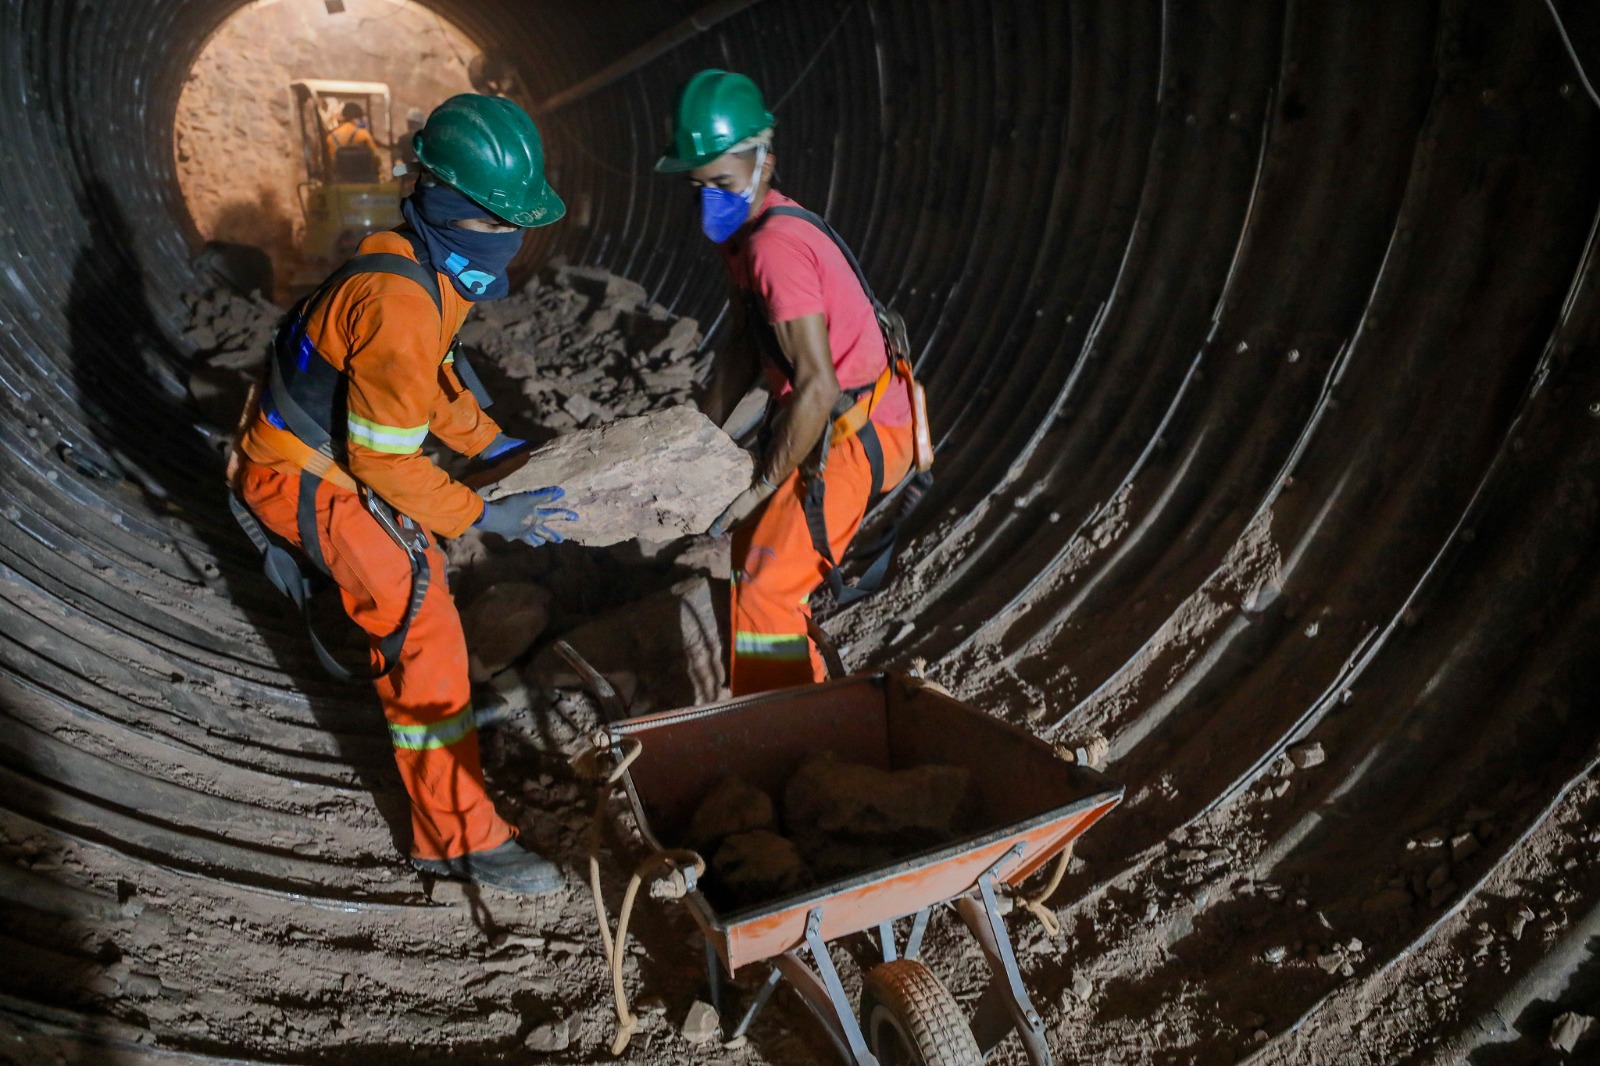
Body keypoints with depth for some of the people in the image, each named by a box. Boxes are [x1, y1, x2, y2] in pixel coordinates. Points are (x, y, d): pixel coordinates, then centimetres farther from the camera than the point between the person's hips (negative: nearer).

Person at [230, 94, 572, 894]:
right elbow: (385, 457, -26)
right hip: (304, 478, -10)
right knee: (424, 629, -13)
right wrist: (483, 516, -22)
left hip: (337, 452, 10)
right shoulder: (400, 302, -31)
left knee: (417, 555, 28)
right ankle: (459, 835, -7)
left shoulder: (441, 266, 0)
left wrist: (489, 441, 6)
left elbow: (431, 376, 14)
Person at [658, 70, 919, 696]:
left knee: (765, 588, -12)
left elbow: (817, 386, -29)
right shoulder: (745, 231, 5)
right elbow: (743, 348, 13)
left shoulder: (776, 246, -26)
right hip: (836, 424, 11)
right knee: (754, 554, 23)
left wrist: (762, 485, -18)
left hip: (859, 437, -10)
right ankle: (801, 695, 40)